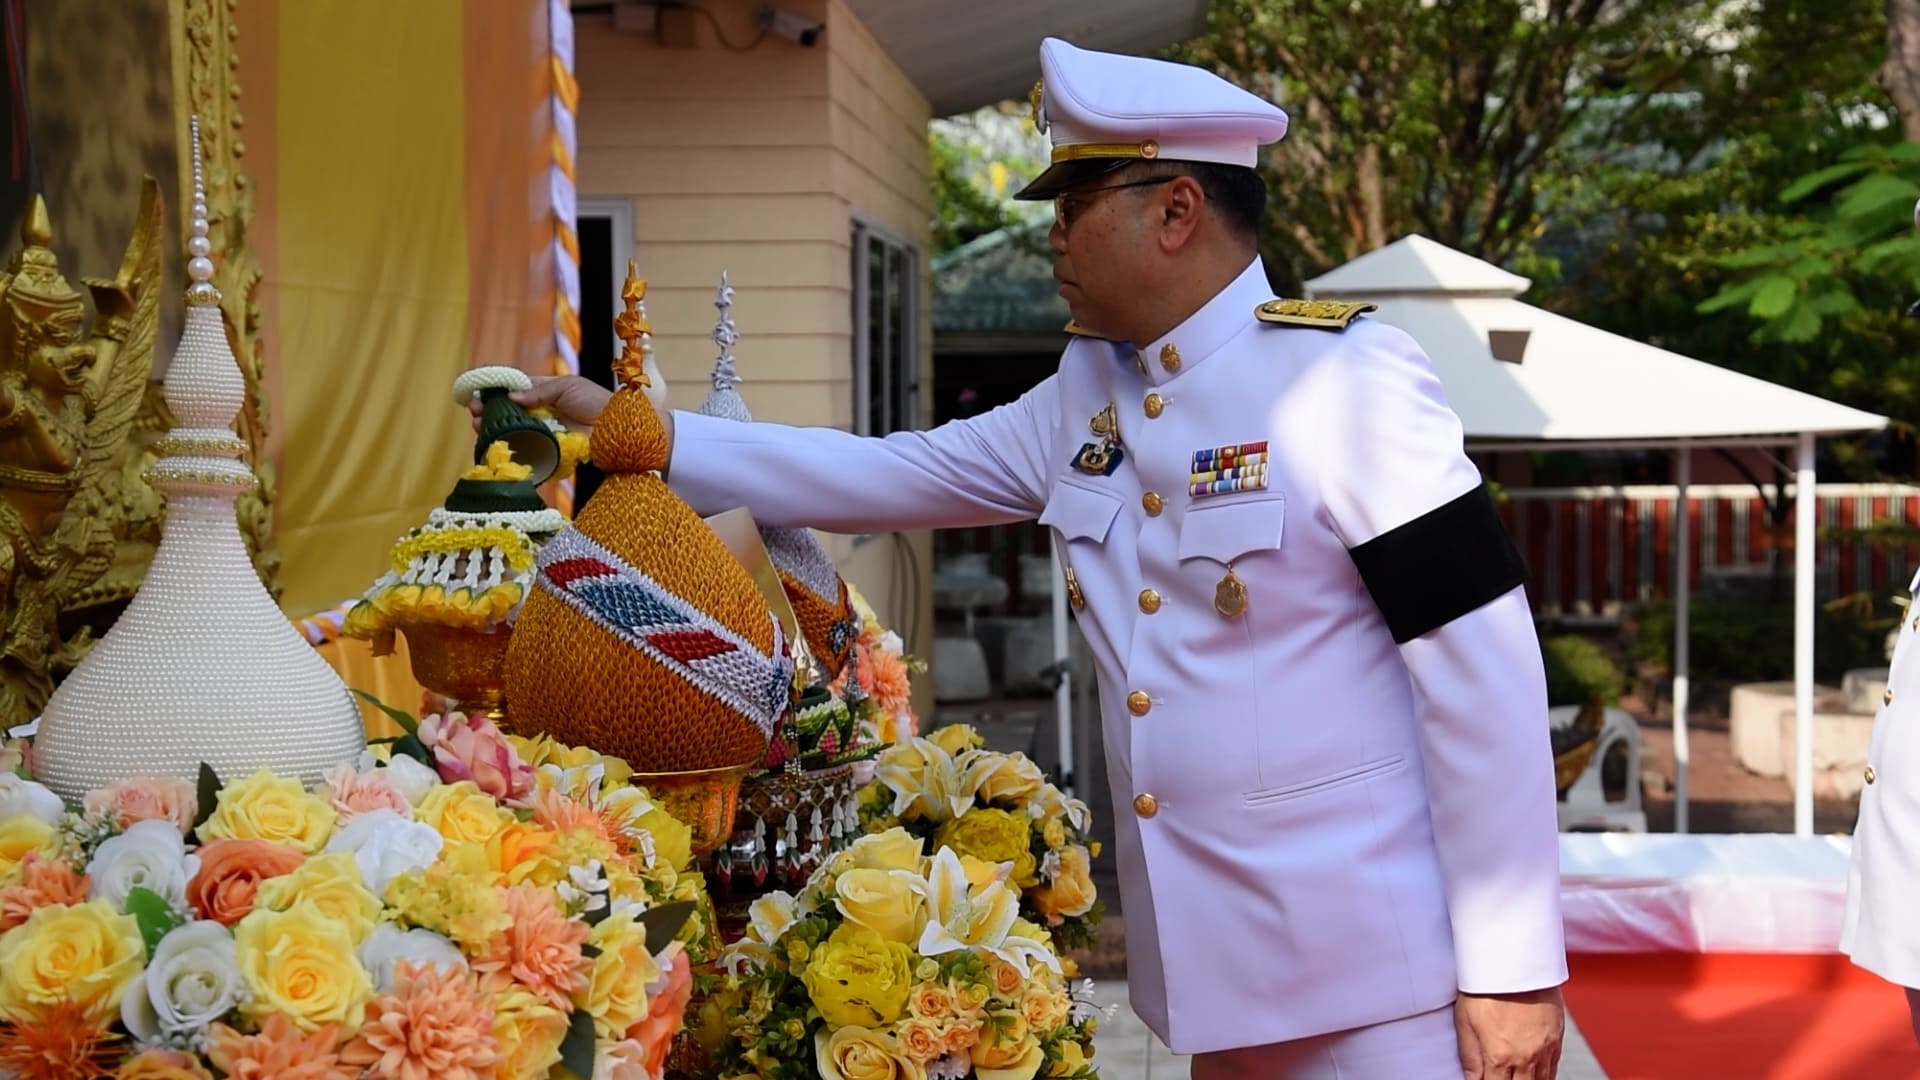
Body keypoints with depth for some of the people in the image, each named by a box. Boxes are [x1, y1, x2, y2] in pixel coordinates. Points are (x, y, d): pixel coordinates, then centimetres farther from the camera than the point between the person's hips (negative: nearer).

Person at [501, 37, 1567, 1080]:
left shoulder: (1346, 377, -14)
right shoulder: (1082, 397, 8)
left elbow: (1483, 675, -16)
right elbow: (879, 475, 14)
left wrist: (1511, 965, -15)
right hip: (1213, 966, 7)